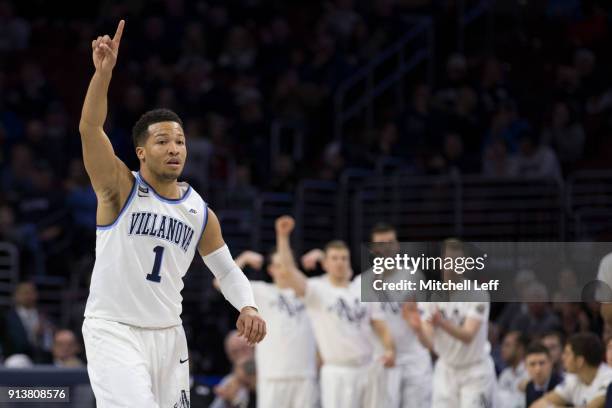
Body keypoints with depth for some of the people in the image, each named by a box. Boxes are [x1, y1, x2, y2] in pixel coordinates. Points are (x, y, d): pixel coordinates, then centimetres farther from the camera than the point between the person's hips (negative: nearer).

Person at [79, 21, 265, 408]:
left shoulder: (200, 212, 7)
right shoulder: (120, 188, -7)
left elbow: (228, 271, 15)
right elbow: (90, 128, -22)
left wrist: (248, 307, -6)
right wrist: (104, 71, -36)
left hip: (168, 335, 6)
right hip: (113, 331, -6)